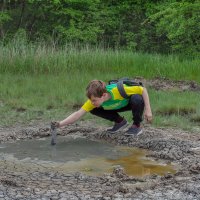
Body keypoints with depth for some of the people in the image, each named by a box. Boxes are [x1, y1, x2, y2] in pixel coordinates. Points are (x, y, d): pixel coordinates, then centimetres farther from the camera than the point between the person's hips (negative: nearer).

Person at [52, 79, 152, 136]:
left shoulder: (118, 90, -41)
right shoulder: (94, 101, -28)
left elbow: (143, 89, -33)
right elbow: (78, 114, -32)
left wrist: (148, 110, -34)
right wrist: (61, 124, -45)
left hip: (131, 102, -4)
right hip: (119, 106, 4)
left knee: (137, 99, -40)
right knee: (94, 110, -15)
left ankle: (137, 126, -12)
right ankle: (120, 121, 7)